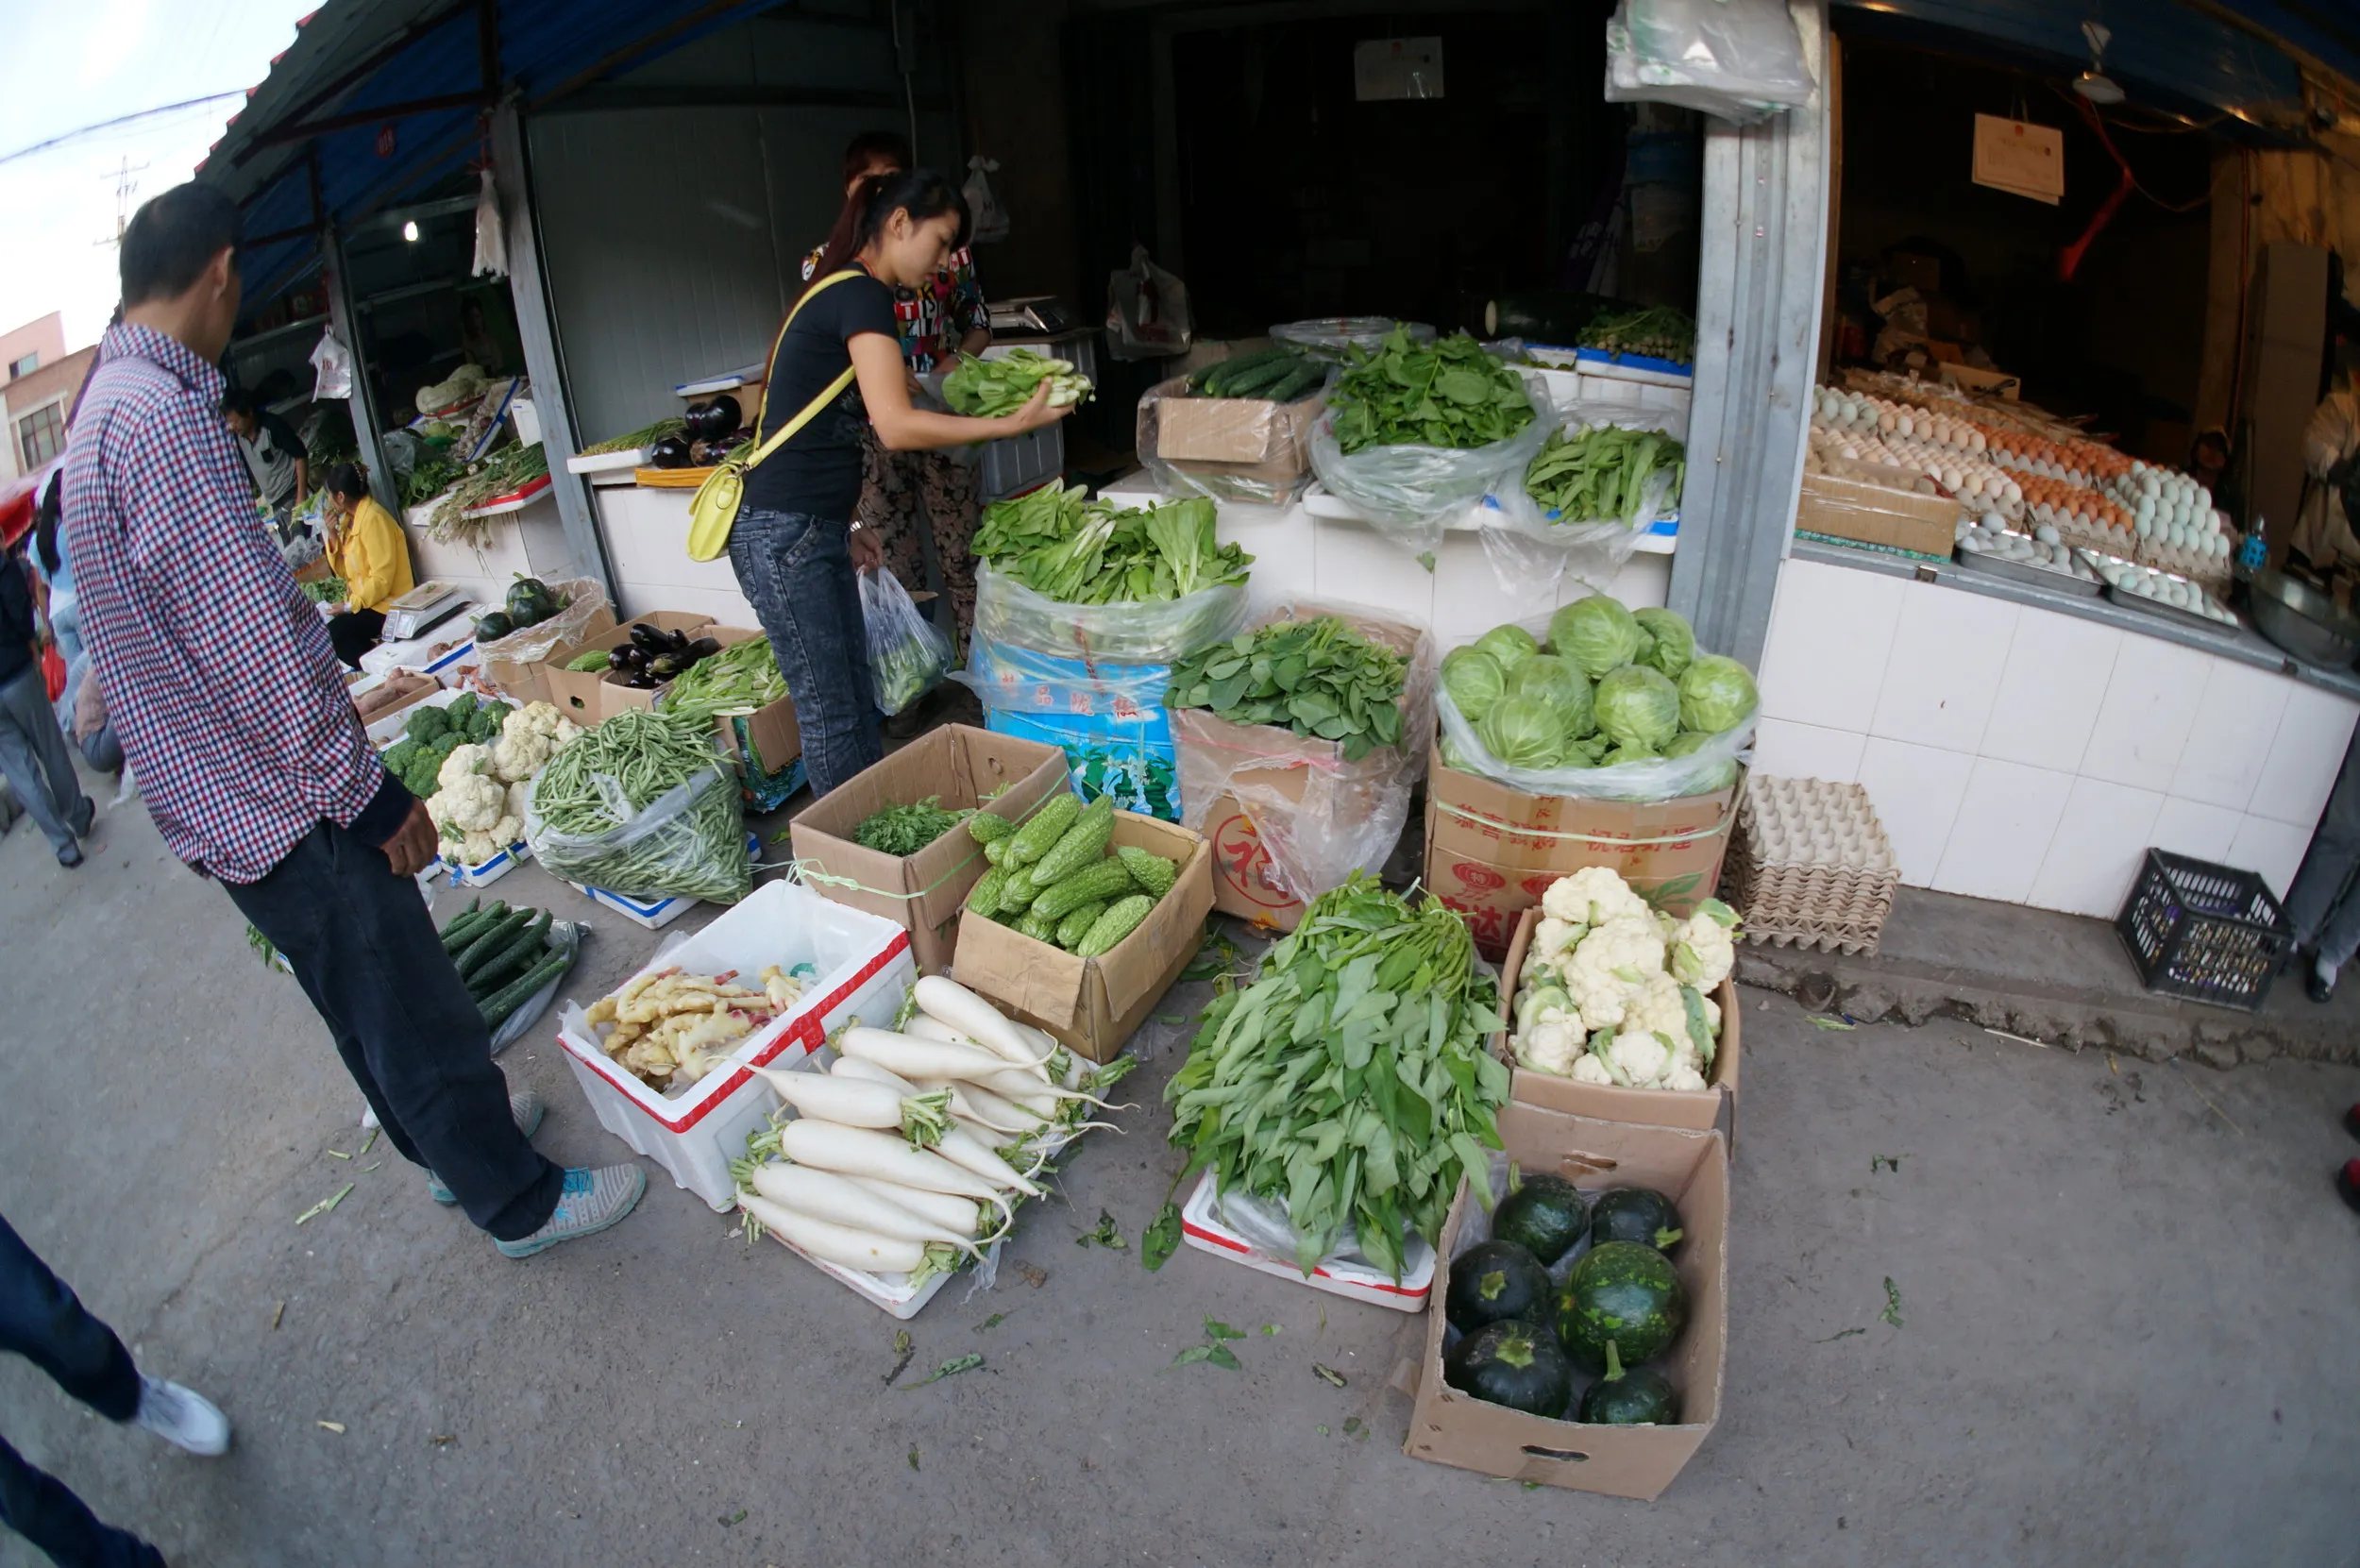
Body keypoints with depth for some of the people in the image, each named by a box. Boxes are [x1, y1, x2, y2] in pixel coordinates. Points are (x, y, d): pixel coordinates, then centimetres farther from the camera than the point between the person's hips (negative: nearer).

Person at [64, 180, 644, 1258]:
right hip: (279, 805, -10)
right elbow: (249, 637, -24)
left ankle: (450, 1141, 42)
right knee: (414, 1011, 4)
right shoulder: (163, 413, -22)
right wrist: (369, 794, -18)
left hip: (215, 799, 10)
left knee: (369, 1005, 23)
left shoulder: (100, 410, 12)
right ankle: (519, 1201, 20)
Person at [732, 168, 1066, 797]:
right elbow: (896, 426, -23)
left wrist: (844, 526, 20)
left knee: (856, 698, 15)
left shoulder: (841, 291, 18)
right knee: (830, 713, -1)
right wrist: (1015, 422, -18)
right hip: (782, 536, -10)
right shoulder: (861, 294, -12)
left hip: (816, 531, 10)